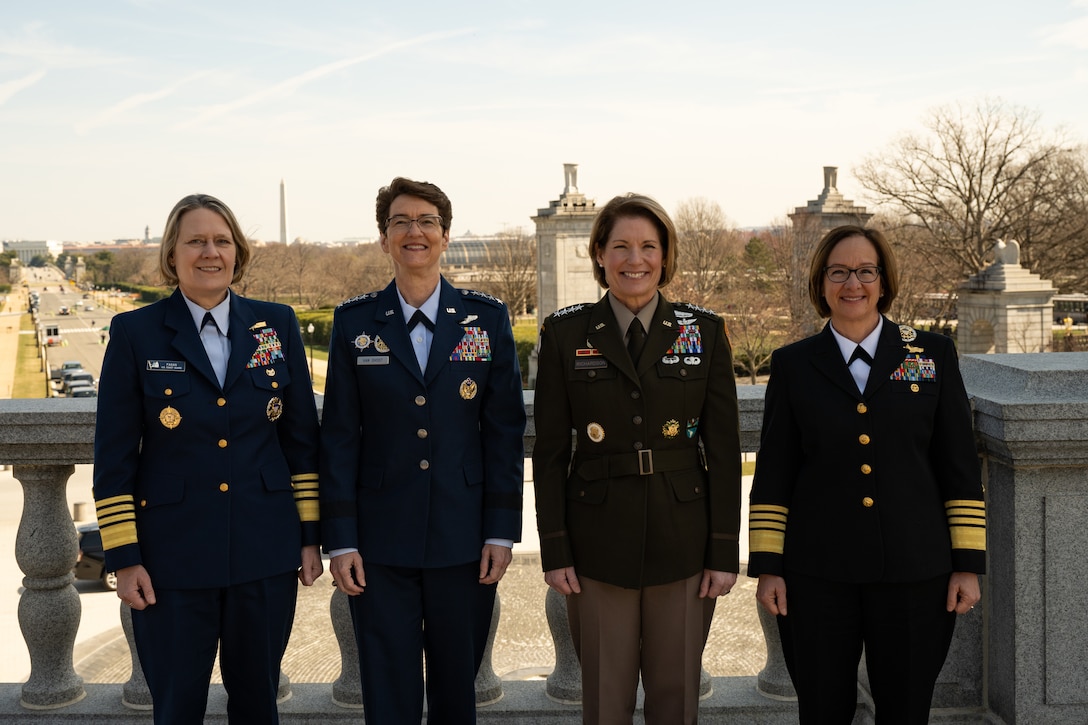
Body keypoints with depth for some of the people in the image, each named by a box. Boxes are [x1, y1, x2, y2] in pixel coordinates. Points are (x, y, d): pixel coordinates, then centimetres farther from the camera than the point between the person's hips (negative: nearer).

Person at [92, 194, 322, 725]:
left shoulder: (276, 325, 4)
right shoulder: (134, 333, -2)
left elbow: (302, 437, 6)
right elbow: (114, 457, -2)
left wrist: (311, 534, 3)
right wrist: (123, 557, -5)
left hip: (265, 552, 2)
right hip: (173, 556, -2)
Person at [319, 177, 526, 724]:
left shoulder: (487, 318, 3)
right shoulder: (354, 322, 2)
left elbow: (506, 429, 3)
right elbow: (338, 437, 1)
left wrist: (501, 530, -2)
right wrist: (340, 539, -4)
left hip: (464, 540, 1)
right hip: (380, 544, 0)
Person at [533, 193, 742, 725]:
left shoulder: (704, 331, 3)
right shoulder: (565, 334, 1)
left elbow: (724, 447, 2)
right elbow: (550, 450, 1)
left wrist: (725, 551, -2)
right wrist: (554, 549, -3)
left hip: (684, 542, 1)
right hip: (600, 545, 0)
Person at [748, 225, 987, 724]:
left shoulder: (933, 354, 5)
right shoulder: (792, 365, 4)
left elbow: (960, 468, 4)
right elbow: (773, 474, 5)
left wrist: (968, 565, 0)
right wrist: (766, 566, 0)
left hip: (915, 571, 0)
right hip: (817, 575, 0)